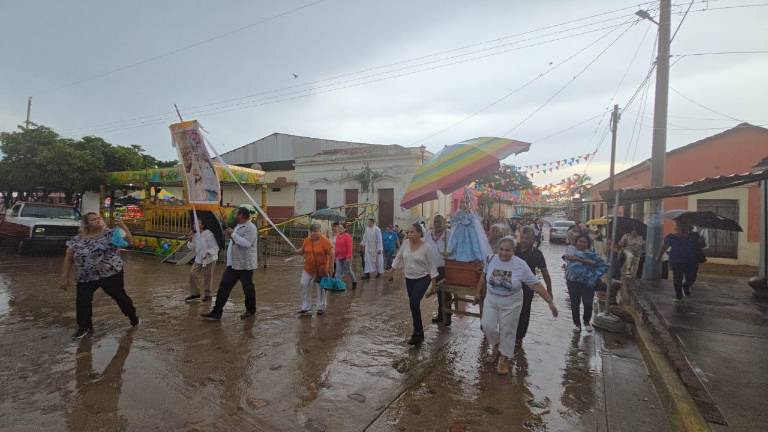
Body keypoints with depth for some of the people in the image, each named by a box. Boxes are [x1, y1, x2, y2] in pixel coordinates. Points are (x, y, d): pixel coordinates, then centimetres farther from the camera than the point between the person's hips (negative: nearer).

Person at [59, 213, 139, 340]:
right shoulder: (76, 240, 1)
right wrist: (65, 278, 1)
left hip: (111, 274, -2)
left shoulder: (110, 233, -3)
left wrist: (122, 226, -23)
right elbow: (68, 259, 5)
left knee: (120, 296, 7)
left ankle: (132, 315, 29)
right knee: (82, 301, 5)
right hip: (86, 277, 2)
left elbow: (129, 241, -10)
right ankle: (84, 327, 26)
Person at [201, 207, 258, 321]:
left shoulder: (250, 228, -15)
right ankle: (216, 313, 10)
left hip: (245, 265, -9)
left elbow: (246, 243, -27)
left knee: (248, 288, 5)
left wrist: (233, 234, -21)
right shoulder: (238, 226, 16)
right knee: (224, 286, 5)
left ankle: (250, 311, 23)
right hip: (233, 264, 9)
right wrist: (230, 234, 11)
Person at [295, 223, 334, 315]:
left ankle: (321, 308, 23)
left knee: (321, 288, 8)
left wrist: (330, 268, -14)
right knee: (304, 285, 0)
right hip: (308, 269, 4)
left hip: (321, 270, -4)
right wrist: (298, 251, -11)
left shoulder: (325, 241, -15)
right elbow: (302, 250, 12)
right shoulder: (307, 240, 0)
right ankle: (306, 307, 15)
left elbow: (331, 254, -14)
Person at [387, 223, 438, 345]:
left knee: (414, 303, -18)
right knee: (413, 304, 10)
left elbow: (432, 265, -10)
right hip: (409, 278, 5)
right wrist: (392, 270, 14)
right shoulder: (406, 243, -3)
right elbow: (399, 257, 10)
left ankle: (417, 333, -4)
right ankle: (419, 332, 27)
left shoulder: (426, 247, -15)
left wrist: (434, 282, -9)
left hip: (423, 278, -5)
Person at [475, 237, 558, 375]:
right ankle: (496, 344, 32)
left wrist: (550, 302, -17)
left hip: (511, 303, -2)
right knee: (487, 326, -2)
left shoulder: (521, 265, -17)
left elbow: (536, 284, -14)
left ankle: (504, 358, 29)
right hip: (491, 300, 2)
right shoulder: (491, 259, -10)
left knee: (507, 331, 7)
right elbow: (484, 276, 7)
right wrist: (479, 292, 14)